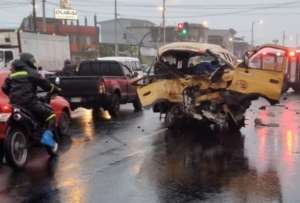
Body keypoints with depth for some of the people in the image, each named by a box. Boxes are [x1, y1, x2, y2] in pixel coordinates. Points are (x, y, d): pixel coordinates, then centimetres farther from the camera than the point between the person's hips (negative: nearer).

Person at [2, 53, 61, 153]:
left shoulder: (12, 74, 20)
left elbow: (4, 88, 22)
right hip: (29, 101, -7)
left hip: (15, 103, 7)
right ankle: (48, 136, -23)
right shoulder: (31, 72, 1)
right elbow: (44, 83, -3)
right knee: (50, 114, -5)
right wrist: (56, 90, 11)